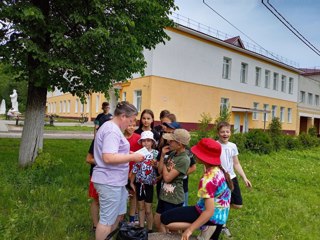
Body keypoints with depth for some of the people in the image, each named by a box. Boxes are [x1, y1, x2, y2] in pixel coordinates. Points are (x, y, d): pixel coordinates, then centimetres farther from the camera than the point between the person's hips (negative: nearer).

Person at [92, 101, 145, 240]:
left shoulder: (111, 127, 13)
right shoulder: (112, 130, -20)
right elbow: (108, 158, -28)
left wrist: (130, 155, 10)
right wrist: (132, 157, -20)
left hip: (114, 180, 11)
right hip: (109, 182, -11)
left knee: (119, 214, 23)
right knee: (107, 220, 4)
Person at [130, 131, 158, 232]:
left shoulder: (155, 153, -7)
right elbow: (135, 169, 7)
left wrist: (155, 164, -30)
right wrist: (132, 182, 10)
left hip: (149, 184, -3)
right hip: (139, 183, 3)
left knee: (148, 210, 7)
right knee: (141, 208, 16)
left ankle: (150, 229, 25)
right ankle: (141, 228, 31)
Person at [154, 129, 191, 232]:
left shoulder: (184, 160, -22)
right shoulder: (172, 154, 2)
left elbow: (167, 178, -23)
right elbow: (160, 171, 4)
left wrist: (164, 164, -6)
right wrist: (162, 155, -6)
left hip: (174, 198, -8)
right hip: (164, 195, 8)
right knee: (157, 221, 20)